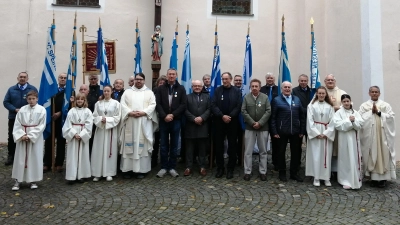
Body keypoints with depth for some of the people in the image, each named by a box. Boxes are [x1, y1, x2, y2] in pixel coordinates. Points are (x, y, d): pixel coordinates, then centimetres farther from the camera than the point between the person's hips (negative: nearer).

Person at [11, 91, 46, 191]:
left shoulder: (41, 110, -5)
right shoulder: (22, 109, 3)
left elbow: (41, 126, -9)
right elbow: (17, 124, 1)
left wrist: (30, 136, -13)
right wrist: (21, 135, -13)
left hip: (36, 138, -2)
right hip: (22, 137, 2)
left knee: (35, 159, 4)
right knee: (20, 158, 6)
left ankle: (33, 180, 15)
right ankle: (18, 180, 16)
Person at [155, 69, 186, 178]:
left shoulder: (181, 89, 5)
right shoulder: (160, 89, 8)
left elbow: (183, 105, -3)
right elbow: (158, 104, -1)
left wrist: (173, 115, -13)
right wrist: (164, 116, -14)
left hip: (176, 121, 0)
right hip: (163, 120, 1)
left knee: (174, 145, 6)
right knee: (164, 145, 5)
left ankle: (172, 167, 15)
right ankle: (164, 167, 13)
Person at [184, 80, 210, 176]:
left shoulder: (206, 97, 13)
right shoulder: (188, 97, 10)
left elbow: (209, 109, 1)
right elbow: (185, 110, -1)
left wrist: (202, 118, -14)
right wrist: (194, 119, -14)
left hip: (203, 126, 1)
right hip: (191, 126, -1)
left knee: (202, 148, 5)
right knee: (190, 148, 3)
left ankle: (202, 167, 12)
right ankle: (189, 167, 9)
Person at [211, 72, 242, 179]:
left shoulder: (237, 91, 3)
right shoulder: (217, 90, 6)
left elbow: (238, 106, -4)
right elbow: (213, 105, -3)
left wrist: (230, 117, -15)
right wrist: (222, 116, -14)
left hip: (232, 122, -1)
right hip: (219, 122, 1)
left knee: (232, 146, 3)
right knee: (218, 146, 4)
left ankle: (230, 169, 13)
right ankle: (220, 168, 15)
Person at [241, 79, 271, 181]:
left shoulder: (265, 97, 1)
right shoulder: (246, 97, 1)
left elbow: (268, 111, -5)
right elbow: (243, 111, -4)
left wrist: (260, 123, -15)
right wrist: (252, 123, -13)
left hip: (263, 127, 0)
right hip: (250, 127, 0)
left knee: (263, 151, 7)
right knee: (248, 151, 2)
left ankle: (263, 172, 18)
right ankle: (247, 172, 10)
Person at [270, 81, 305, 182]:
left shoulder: (297, 99, 11)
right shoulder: (276, 100, 1)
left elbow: (301, 116, 9)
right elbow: (273, 117, -4)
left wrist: (302, 130, 3)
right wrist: (274, 132, -10)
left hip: (295, 131, 3)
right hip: (282, 131, -3)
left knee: (295, 152, 9)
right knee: (281, 152, 6)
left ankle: (294, 173, 23)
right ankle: (282, 173, 19)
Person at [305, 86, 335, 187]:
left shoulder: (330, 106, 4)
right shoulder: (311, 105, 0)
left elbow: (332, 121, 1)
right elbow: (310, 121, -3)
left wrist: (326, 133, -9)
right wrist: (317, 133, -10)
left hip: (327, 134, 2)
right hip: (315, 133, -1)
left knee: (326, 156, 4)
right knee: (316, 156, -1)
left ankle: (326, 178, 13)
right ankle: (316, 178, 7)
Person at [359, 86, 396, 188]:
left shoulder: (386, 105, 10)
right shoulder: (364, 105, 8)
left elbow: (391, 117, -1)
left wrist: (379, 112, -9)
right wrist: (371, 112, -9)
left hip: (383, 134, 1)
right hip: (369, 134, 0)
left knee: (383, 154, -1)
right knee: (371, 154, 0)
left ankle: (383, 178, 7)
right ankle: (373, 177, 8)